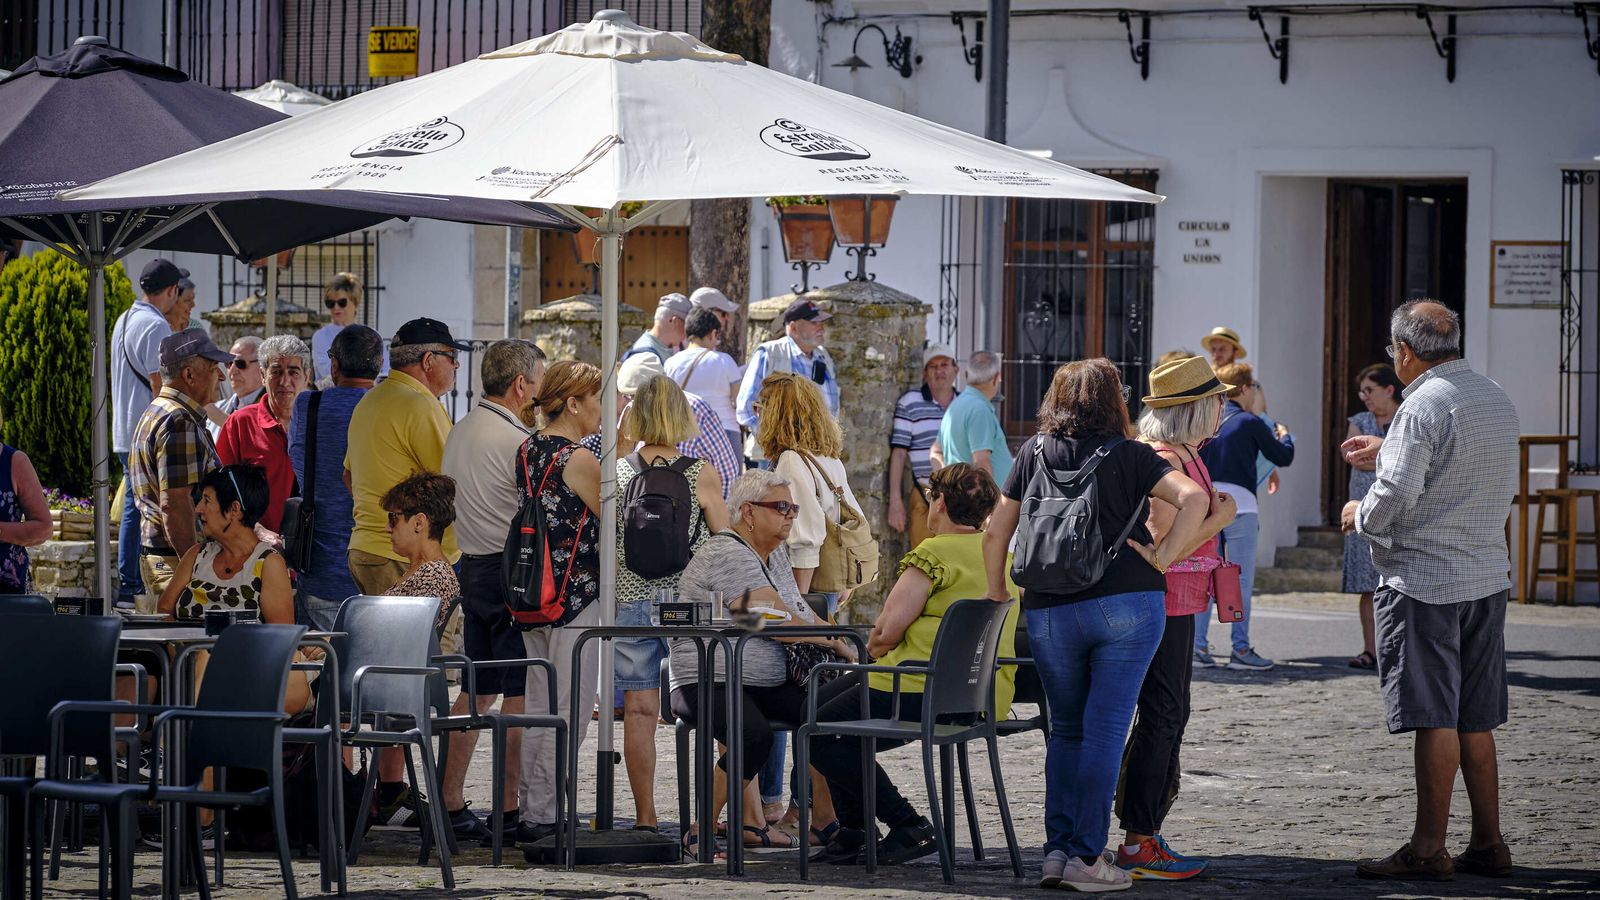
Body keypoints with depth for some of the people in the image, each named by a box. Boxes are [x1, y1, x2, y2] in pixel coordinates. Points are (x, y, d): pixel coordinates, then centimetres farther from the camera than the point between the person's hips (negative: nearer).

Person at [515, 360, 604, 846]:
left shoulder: (527, 451, 10)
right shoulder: (579, 460, -15)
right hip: (578, 595, -8)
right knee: (569, 710, -3)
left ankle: (529, 810, 16)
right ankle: (544, 815, -3)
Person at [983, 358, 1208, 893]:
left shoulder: (1035, 452, 8)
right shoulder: (1129, 456, 1)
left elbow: (996, 534, 8)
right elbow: (1194, 497, -14)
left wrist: (997, 594, 20)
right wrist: (1163, 558, -7)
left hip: (1048, 613, 2)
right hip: (1126, 603, -2)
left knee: (1066, 730, 15)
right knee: (1105, 730, 0)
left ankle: (1057, 851, 9)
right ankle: (1086, 858, -2)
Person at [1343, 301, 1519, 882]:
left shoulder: (1423, 407, -14)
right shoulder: (1498, 402, 12)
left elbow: (1395, 495, -21)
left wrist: (1360, 515, 2)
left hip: (1423, 581, -8)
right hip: (1488, 578, 8)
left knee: (1435, 720, -6)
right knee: (1475, 721, 12)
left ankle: (1428, 850, -4)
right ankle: (1487, 844, 14)